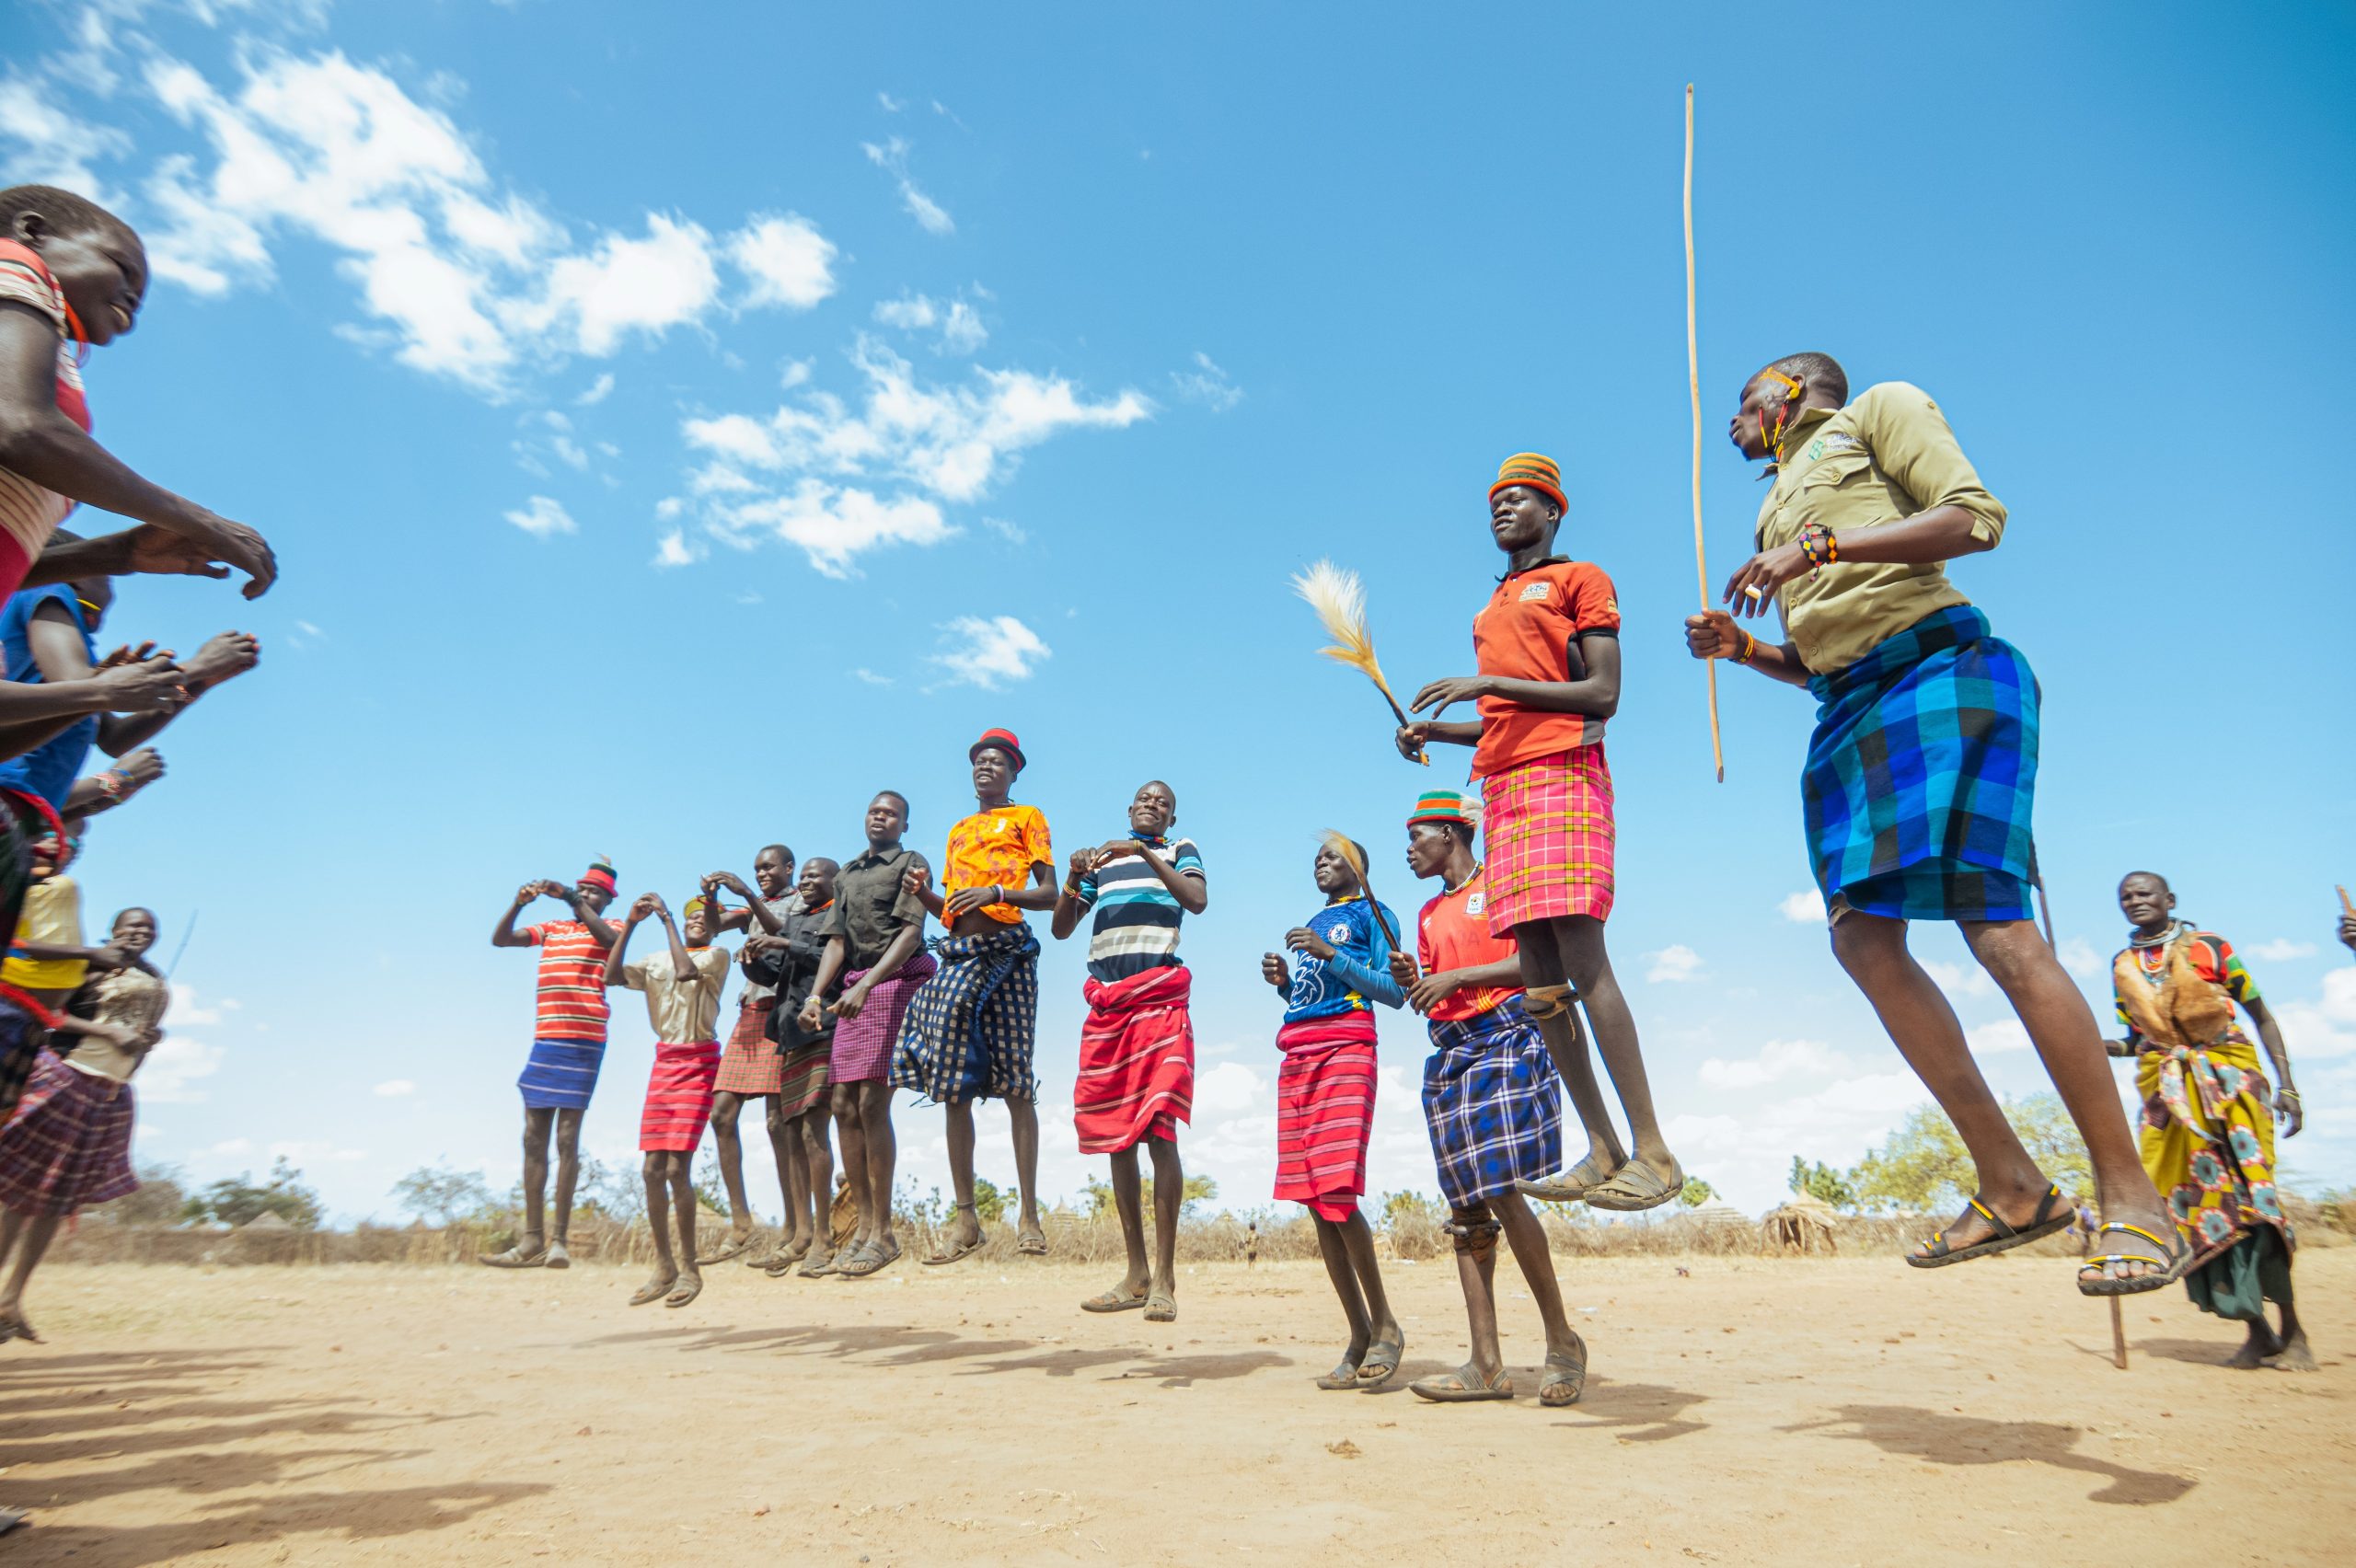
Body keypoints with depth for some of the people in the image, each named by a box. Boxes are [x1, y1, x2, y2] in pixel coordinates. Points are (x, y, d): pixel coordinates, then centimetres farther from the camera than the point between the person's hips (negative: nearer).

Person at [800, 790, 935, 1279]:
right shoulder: (846, 874, 22)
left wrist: (866, 985, -21)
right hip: (852, 991, 7)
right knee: (844, 1106, 1)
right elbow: (836, 942, 16)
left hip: (894, 982, -7)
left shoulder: (910, 863, 3)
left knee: (871, 1104, -13)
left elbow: (911, 932, -10)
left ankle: (883, 1233, -9)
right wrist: (815, 995, 0)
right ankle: (864, 1228, 7)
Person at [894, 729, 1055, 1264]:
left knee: (1015, 1084, -6)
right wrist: (925, 893, 2)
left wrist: (997, 892, -17)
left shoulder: (1027, 818, 10)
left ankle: (1029, 1216, -4)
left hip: (1007, 949, -5)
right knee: (954, 1088, -1)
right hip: (958, 954, 5)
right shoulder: (958, 830, 25)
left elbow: (1049, 894, -1)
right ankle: (965, 1218, 4)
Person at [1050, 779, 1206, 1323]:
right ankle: (1136, 1275, 12)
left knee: (1159, 1131, -13)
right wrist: (1073, 876, 0)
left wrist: (1144, 853, -14)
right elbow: (1060, 928, 16)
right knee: (1114, 1137, 4)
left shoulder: (1180, 850, 11)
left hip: (1158, 997, -4)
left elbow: (1198, 900, -9)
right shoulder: (1101, 859, 21)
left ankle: (1164, 1277, -9)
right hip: (1105, 1002, 5)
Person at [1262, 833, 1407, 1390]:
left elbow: (1394, 991, -5)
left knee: (1336, 1194, -17)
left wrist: (1331, 954, -12)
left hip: (1346, 1049, -7)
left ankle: (1385, 1325, -2)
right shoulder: (1311, 925, 26)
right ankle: (1361, 1337, 9)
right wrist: (1284, 982, 7)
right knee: (1316, 1203, 2)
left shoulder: (1372, 914, 6)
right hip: (1296, 1055, 7)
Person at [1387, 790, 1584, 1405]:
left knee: (1502, 1192, -16)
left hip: (1505, 1037, -7)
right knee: (1466, 1206, 1)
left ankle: (1563, 1342, -1)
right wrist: (1413, 982, 3)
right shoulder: (1430, 914, 23)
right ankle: (1486, 1364, 1)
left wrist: (1455, 976, -12)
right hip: (1448, 1053, 7)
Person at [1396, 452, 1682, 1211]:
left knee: (1582, 959, -17)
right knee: (1538, 974, 0)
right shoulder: (1489, 613, 27)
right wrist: (1434, 730, 10)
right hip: (1503, 786, 7)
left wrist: (1492, 682, -12)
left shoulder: (1581, 579, 6)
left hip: (1563, 777, -7)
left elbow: (1603, 695, -6)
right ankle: (1603, 1150, 4)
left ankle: (1653, 1151, -14)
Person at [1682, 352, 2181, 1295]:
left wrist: (1822, 543, -14)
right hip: (1849, 715, 7)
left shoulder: (1877, 408, 10)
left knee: (1997, 929, -16)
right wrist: (1740, 647, 10)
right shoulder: (1777, 509, 29)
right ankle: (2011, 1186, 1)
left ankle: (2132, 1199, -7)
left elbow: (1975, 517, -6)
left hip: (1937, 669, -7)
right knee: (1861, 936, -6)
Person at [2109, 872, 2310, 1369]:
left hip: (2228, 1078, -4)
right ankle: (2257, 1331, 10)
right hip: (2168, 1093, 4)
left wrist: (2286, 1085, -5)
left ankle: (2292, 1330, 0)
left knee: (2251, 1193, -12)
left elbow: (2262, 1016, 2)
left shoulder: (2209, 946, 1)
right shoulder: (2123, 966, 12)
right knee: (2192, 1204, -1)